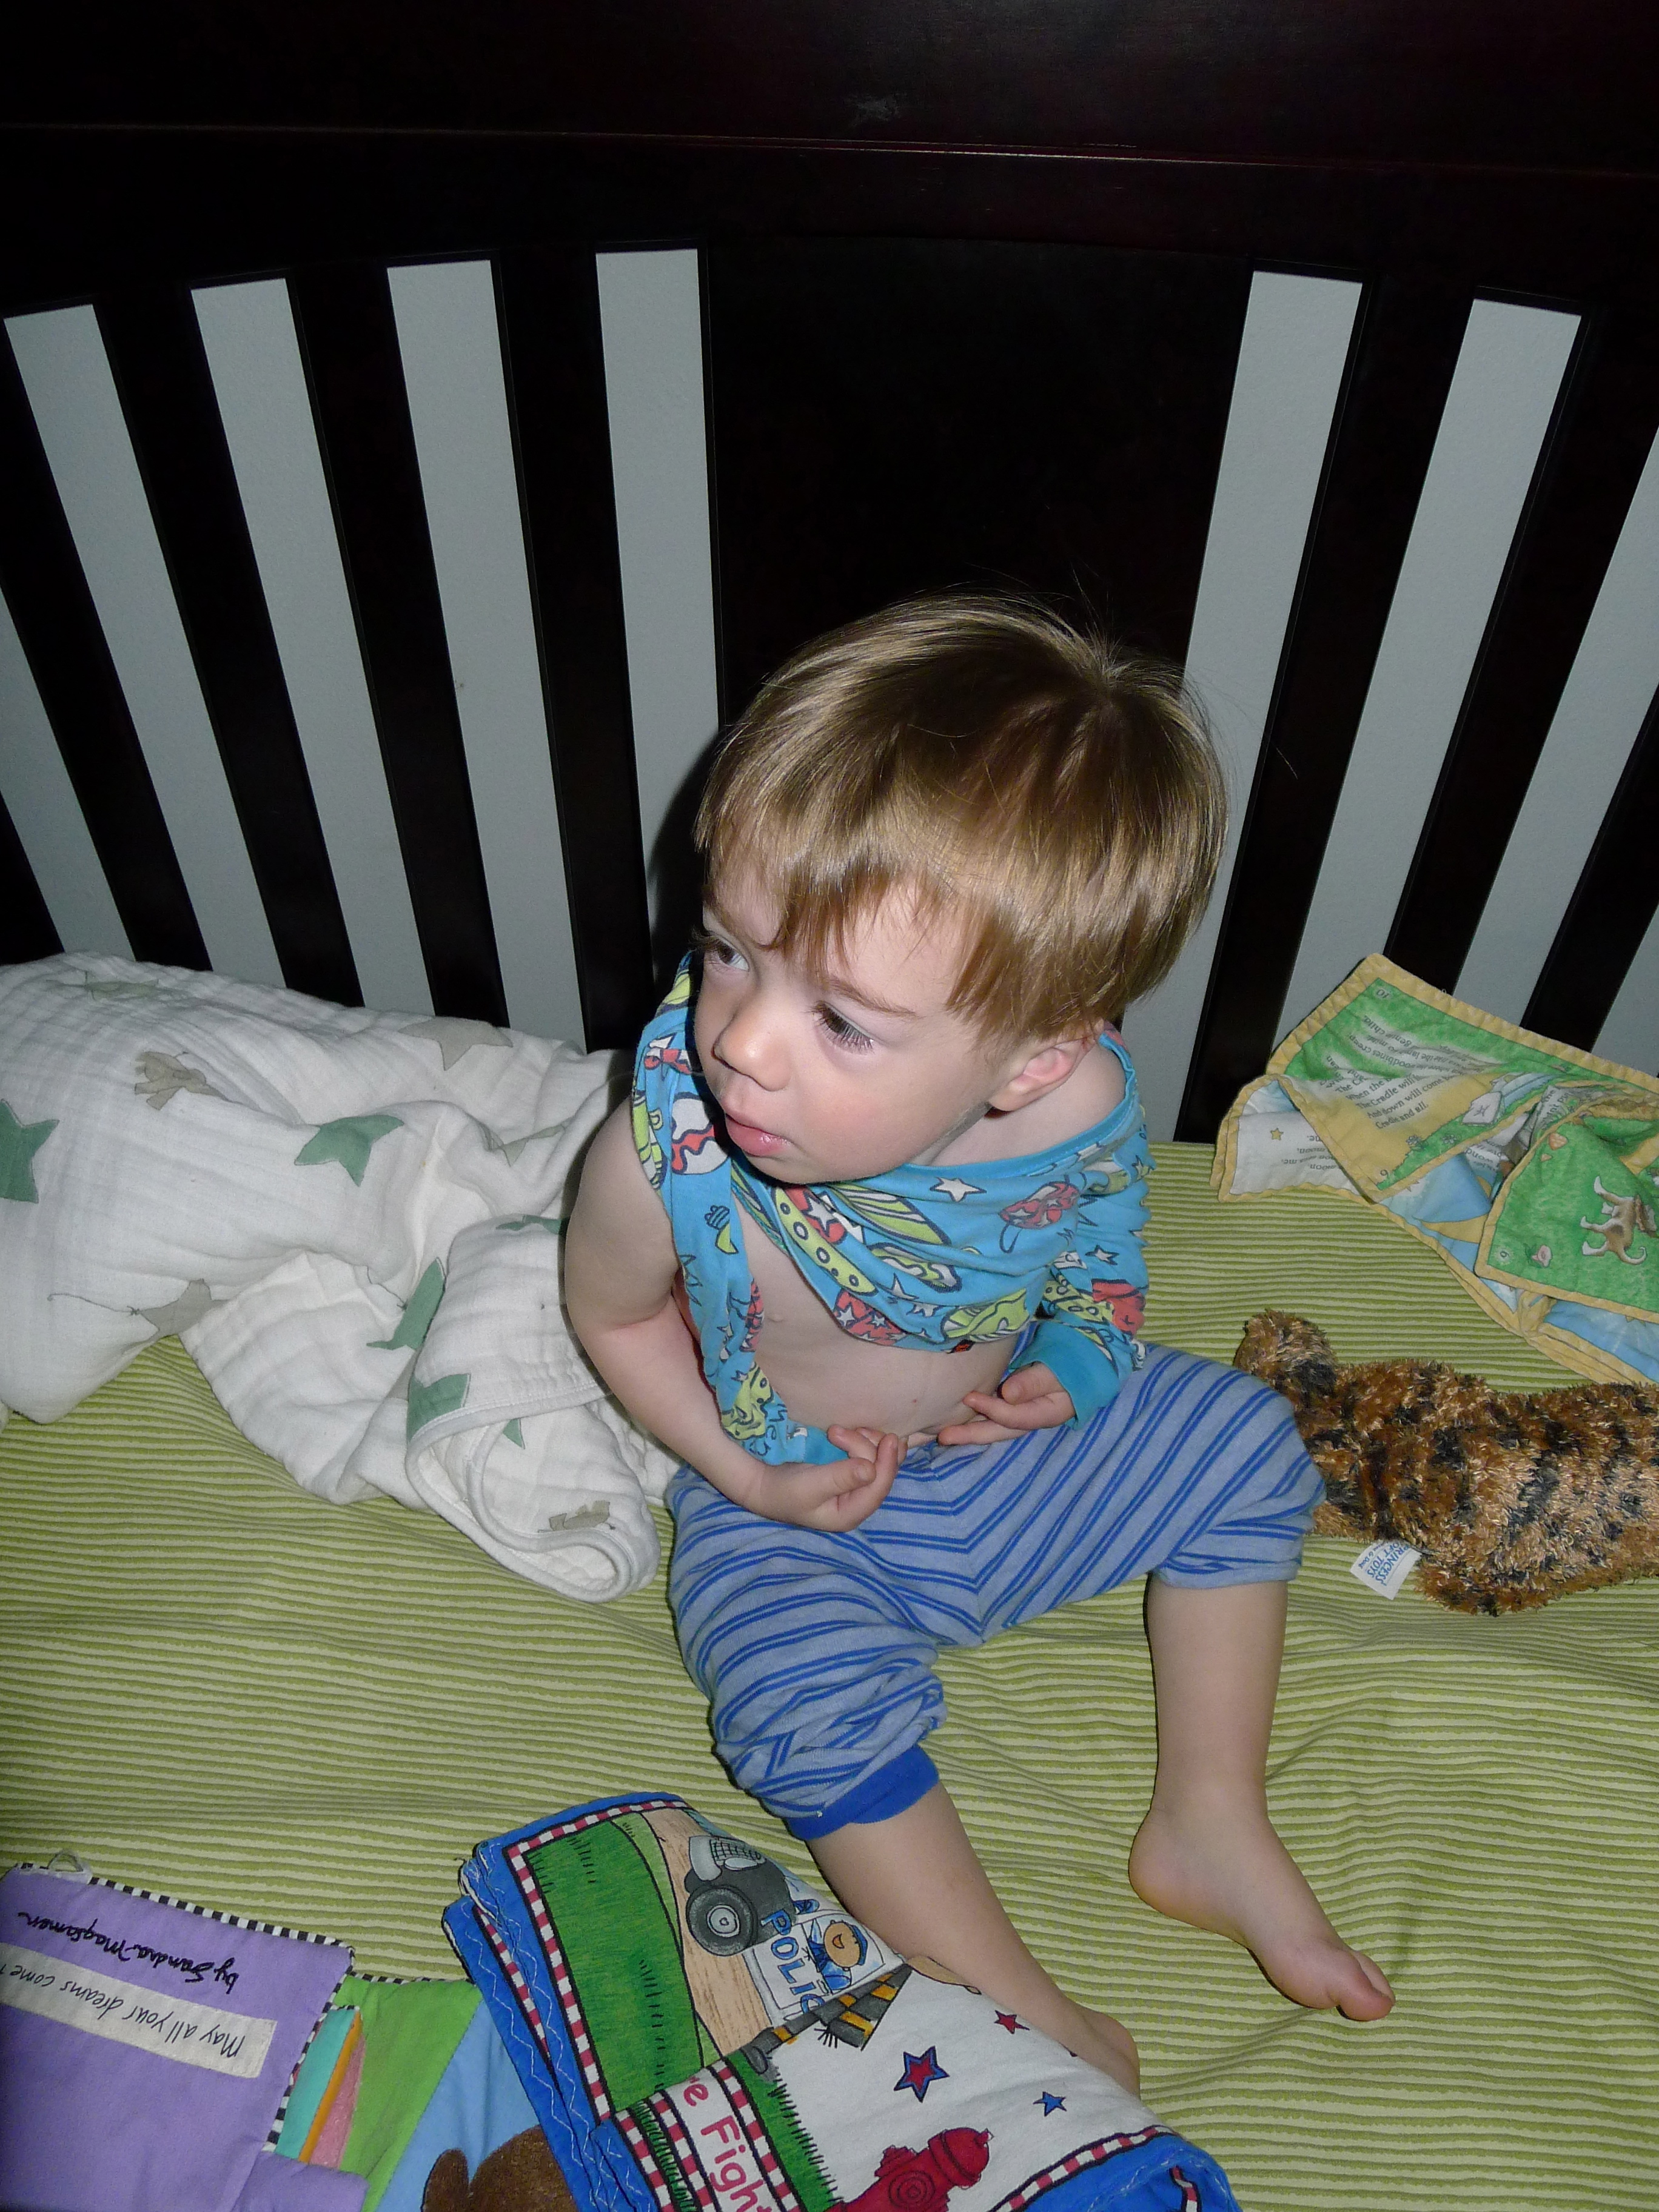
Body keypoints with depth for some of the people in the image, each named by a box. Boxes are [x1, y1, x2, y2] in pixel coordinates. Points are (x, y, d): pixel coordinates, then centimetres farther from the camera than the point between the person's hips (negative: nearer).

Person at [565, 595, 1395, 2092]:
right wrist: (742, 1469, -17)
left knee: (1241, 1443, -1)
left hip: (1006, 1453, 3)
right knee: (819, 1715, -28)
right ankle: (1030, 2021, -3)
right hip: (799, 1513, -3)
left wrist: (1076, 1361, -16)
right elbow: (614, 1313, -10)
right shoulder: (670, 1152, -34)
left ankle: (1208, 1824, 16)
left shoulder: (1082, 1112, -27)